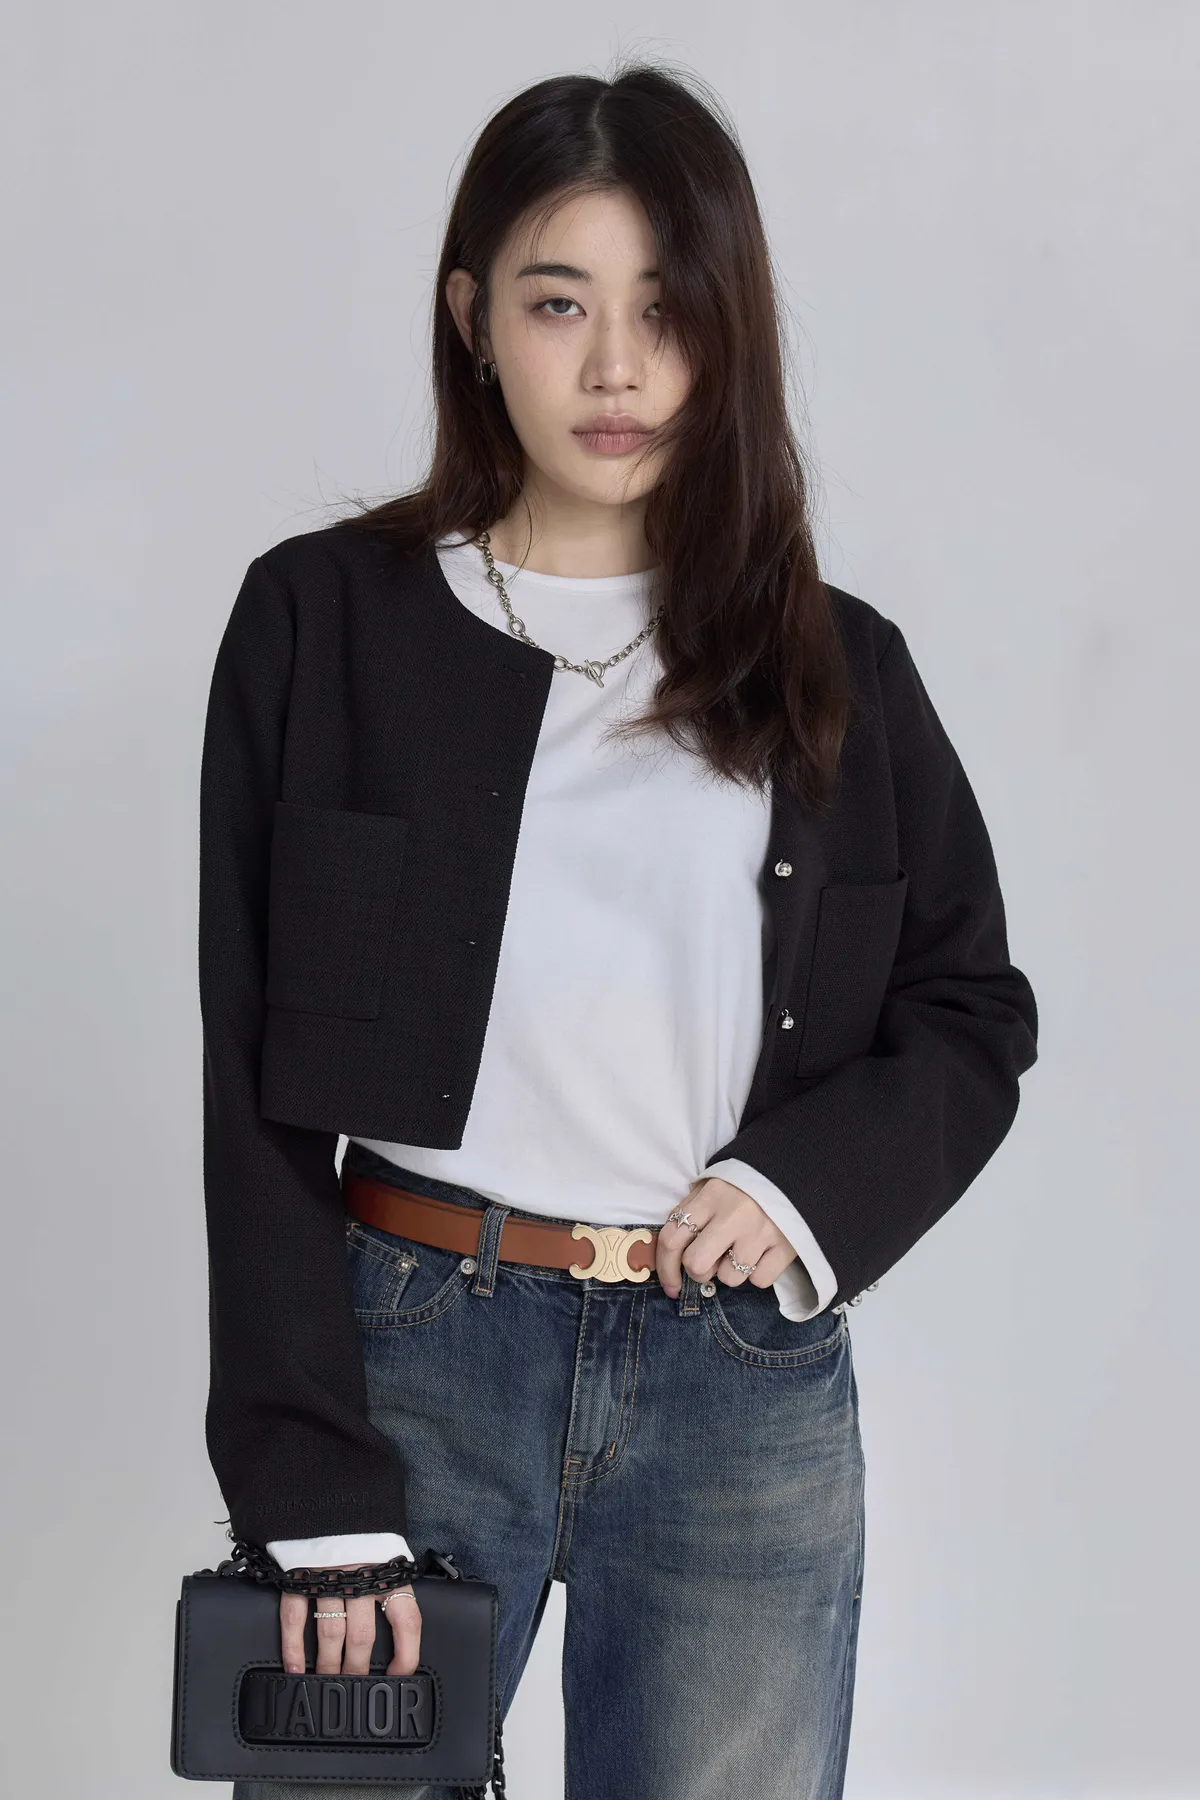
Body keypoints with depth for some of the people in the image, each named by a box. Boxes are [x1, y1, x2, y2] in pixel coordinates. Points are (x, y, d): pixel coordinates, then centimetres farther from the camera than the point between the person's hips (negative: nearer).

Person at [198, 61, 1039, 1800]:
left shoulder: (835, 667, 6)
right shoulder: (327, 619, 0)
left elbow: (975, 1009, 13)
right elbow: (258, 1082, -3)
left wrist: (808, 1186, -7)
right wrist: (310, 1485, -9)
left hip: (751, 1391, 2)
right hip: (414, 1349, -1)